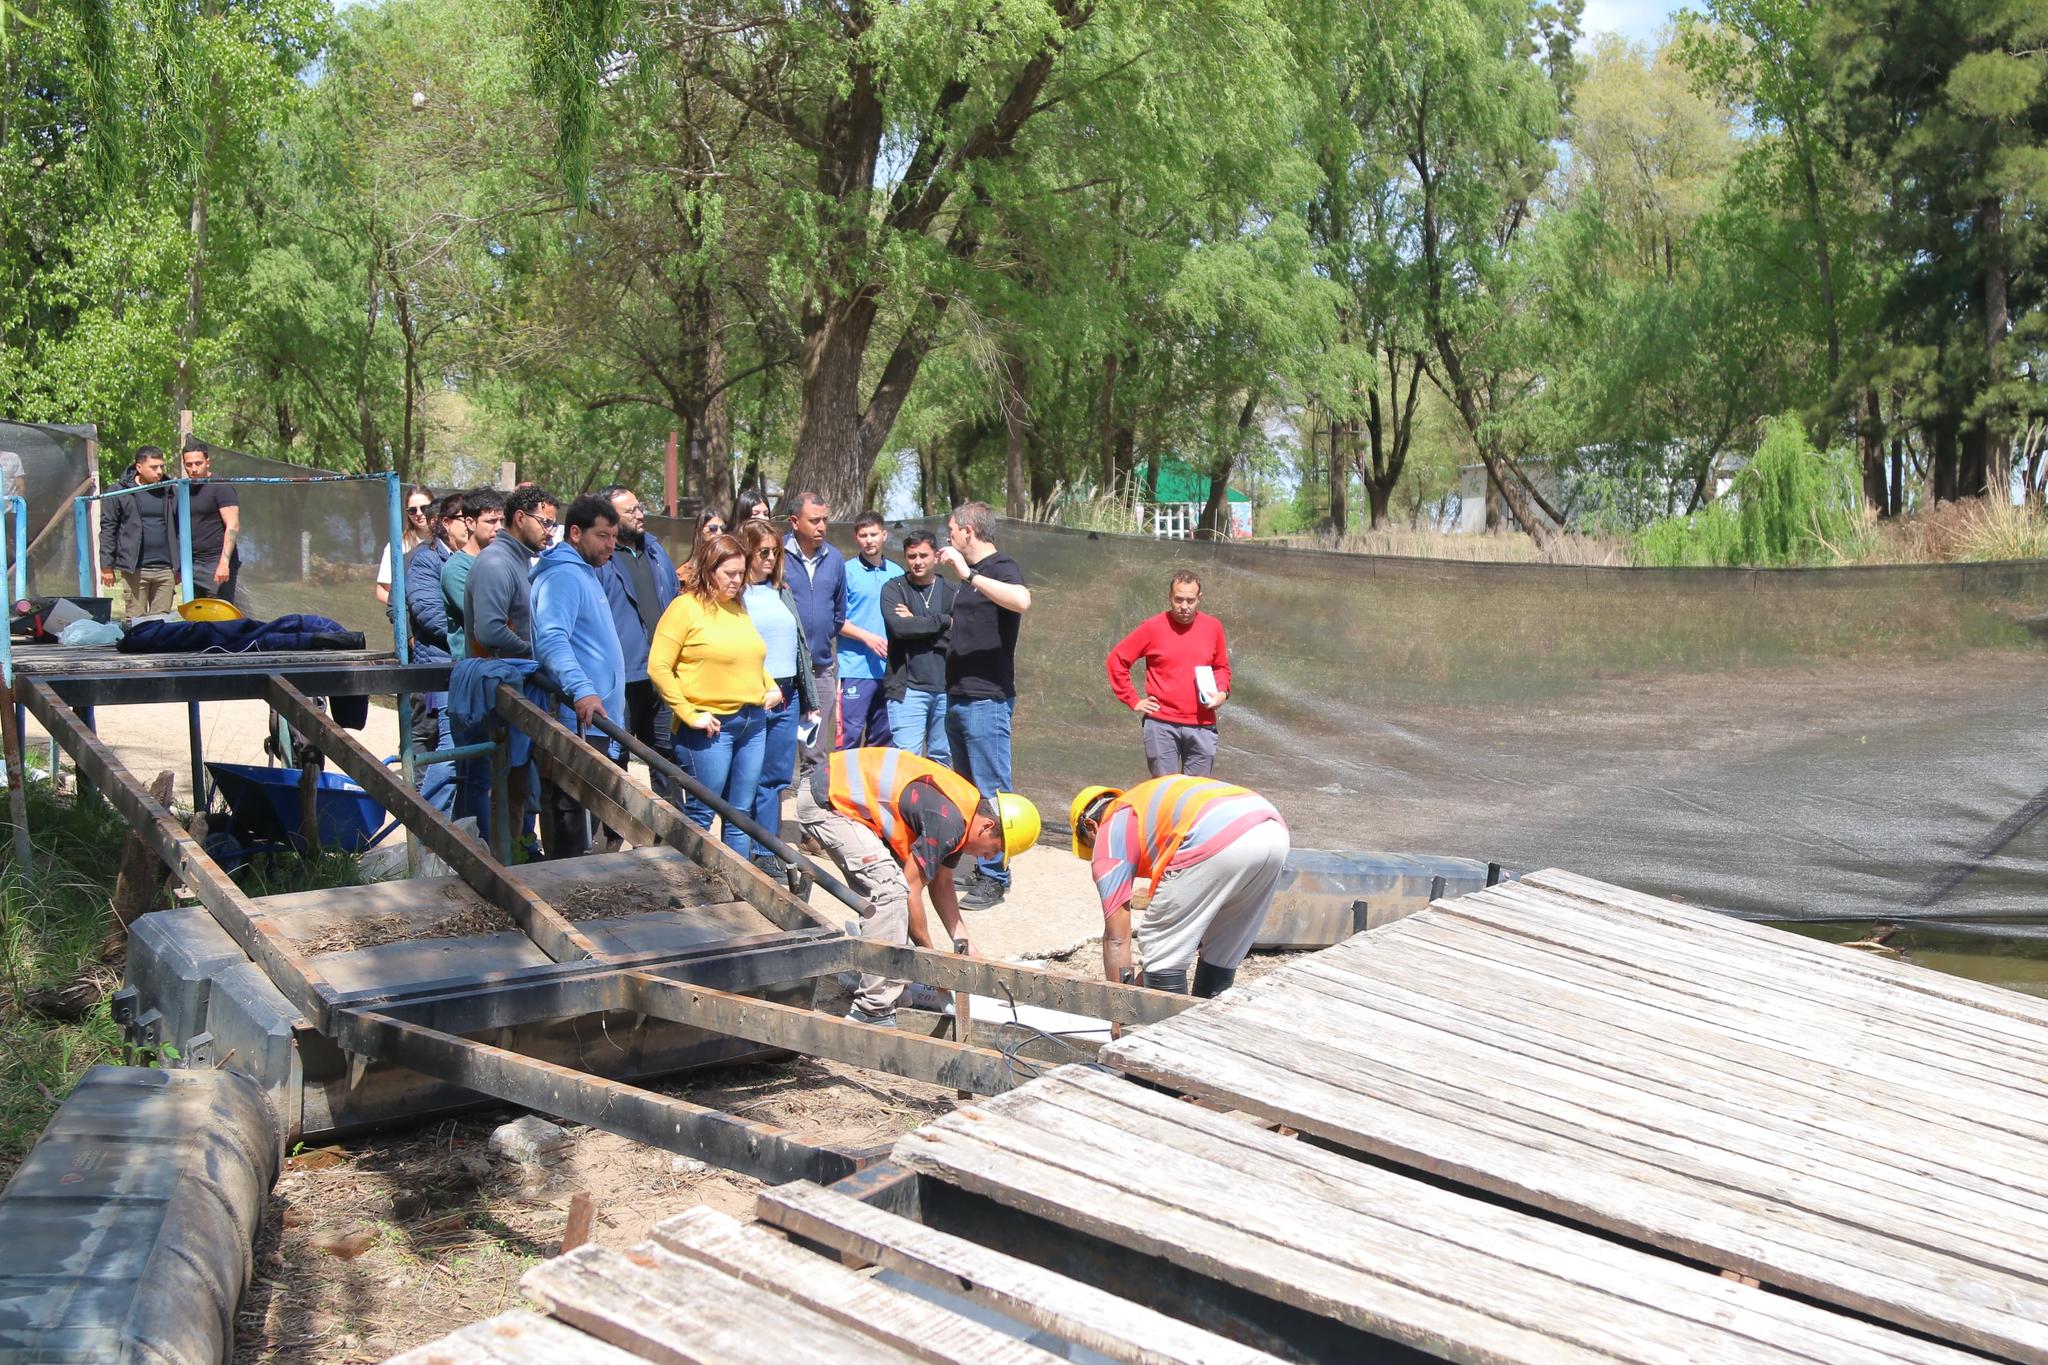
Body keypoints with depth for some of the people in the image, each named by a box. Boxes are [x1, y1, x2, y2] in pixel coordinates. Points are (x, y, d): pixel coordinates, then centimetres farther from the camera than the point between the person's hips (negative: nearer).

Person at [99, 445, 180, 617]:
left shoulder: (169, 491, 11)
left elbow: (177, 529, 14)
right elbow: (108, 528, 1)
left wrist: (179, 566, 12)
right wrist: (107, 566, -4)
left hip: (165, 570, 3)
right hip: (134, 569, -3)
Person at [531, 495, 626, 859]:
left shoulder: (584, 573, 19)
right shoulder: (564, 576, -14)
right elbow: (551, 639, -29)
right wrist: (582, 690, -40)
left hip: (594, 719, 11)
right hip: (577, 720, -11)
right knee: (571, 816, -8)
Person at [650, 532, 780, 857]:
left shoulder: (738, 607, 14)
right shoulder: (686, 607, -6)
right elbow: (658, 667, -12)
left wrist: (771, 687, 12)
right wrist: (689, 714, -14)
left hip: (753, 722, 7)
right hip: (711, 726, -6)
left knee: (741, 813, 10)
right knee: (701, 812, 0)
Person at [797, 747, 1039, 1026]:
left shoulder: (966, 805, 8)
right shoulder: (947, 821, -22)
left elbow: (941, 884, 19)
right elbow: (911, 892, -16)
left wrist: (963, 942, 14)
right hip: (824, 800, -10)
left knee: (887, 890, 14)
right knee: (891, 890, -17)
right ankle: (872, 1011, -15)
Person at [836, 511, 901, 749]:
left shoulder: (897, 573, 13)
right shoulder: (847, 571, -1)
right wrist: (867, 637, -15)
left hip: (889, 667, 5)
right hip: (856, 667, -5)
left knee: (883, 736, 11)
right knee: (850, 734, -9)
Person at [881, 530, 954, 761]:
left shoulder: (951, 591, 10)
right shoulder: (893, 589, 4)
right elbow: (899, 627, -15)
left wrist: (916, 623, -9)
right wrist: (943, 621, -8)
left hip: (946, 688, 3)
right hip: (908, 687, -3)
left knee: (943, 758, 10)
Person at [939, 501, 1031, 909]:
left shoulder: (1001, 567, -10)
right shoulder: (969, 574, 17)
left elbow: (1021, 601, -34)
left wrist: (968, 574, -33)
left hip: (986, 699, -10)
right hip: (957, 698, 10)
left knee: (990, 791, -6)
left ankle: (994, 878, -2)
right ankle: (982, 869, 21)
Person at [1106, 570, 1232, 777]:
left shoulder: (1213, 627, 6)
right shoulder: (1152, 628, -3)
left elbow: (1221, 666, 21)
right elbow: (1116, 660, 2)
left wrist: (1222, 692, 1)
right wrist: (1133, 700, -1)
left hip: (1202, 727, 2)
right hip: (1161, 725, -2)